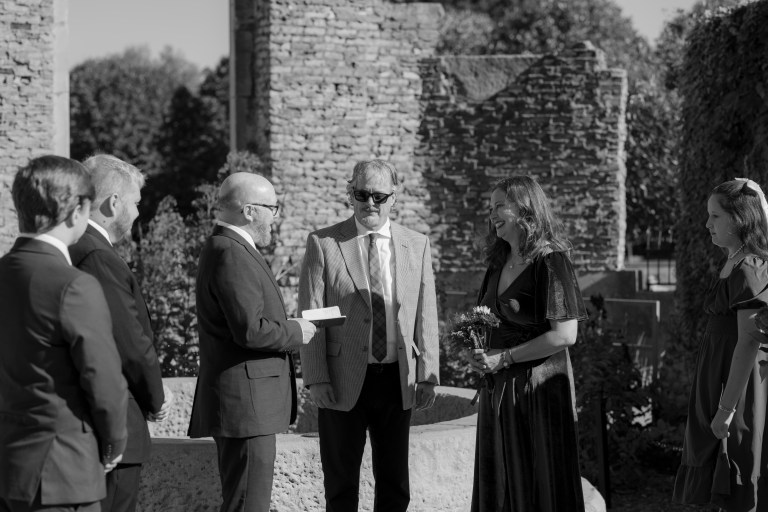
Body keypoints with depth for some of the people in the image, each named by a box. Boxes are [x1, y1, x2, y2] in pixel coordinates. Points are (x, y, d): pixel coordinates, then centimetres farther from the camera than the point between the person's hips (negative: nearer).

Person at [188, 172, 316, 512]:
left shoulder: (230, 249, 17)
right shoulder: (230, 254, -16)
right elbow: (250, 330, -24)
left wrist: (287, 329, 12)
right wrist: (295, 332, -9)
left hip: (248, 403, 11)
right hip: (245, 403, -11)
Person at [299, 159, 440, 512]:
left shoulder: (417, 246, 7)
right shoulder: (323, 244, -3)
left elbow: (425, 316, 7)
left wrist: (427, 376, 0)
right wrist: (316, 379, -11)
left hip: (397, 382, 3)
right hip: (343, 382, -3)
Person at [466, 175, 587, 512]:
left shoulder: (550, 262, -13)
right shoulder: (499, 264, 11)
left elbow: (565, 335, -19)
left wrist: (505, 357, -16)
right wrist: (476, 350, 2)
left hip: (537, 388, -8)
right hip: (497, 390, 8)